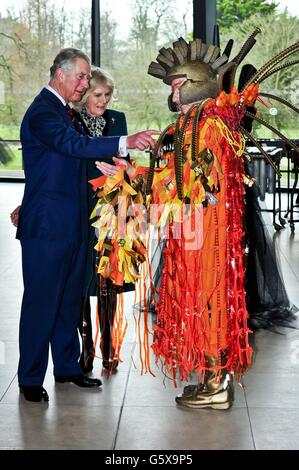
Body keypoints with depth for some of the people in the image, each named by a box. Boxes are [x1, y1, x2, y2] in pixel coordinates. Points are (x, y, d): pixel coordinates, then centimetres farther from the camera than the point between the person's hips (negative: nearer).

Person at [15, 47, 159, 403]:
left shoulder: (66, 112, 17)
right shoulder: (42, 112, -15)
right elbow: (76, 145, -31)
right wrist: (125, 143, -39)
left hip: (72, 223, 10)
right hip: (47, 225, -10)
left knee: (69, 298, 16)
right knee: (41, 300, -2)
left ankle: (67, 366, 29)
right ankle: (30, 379, 9)